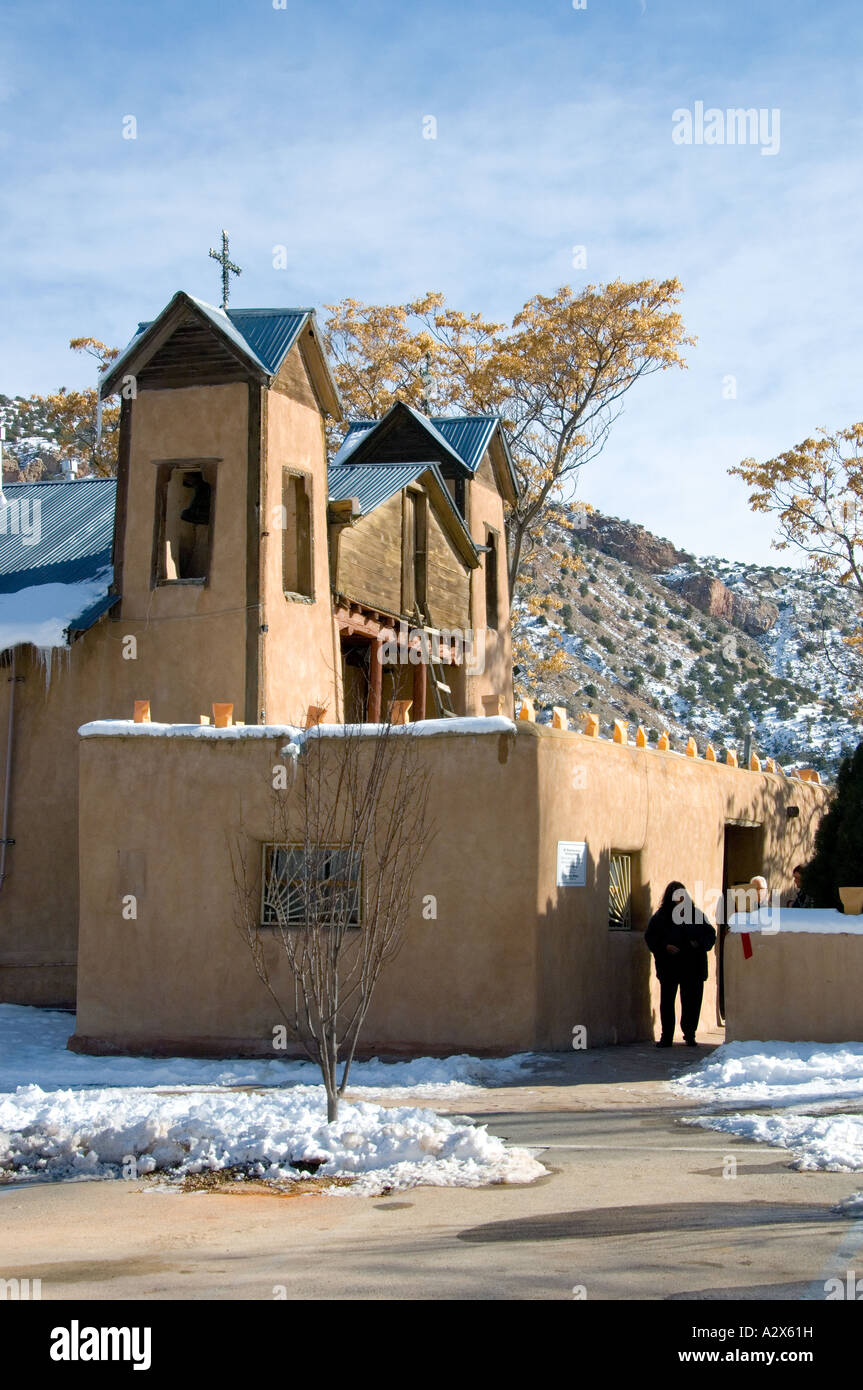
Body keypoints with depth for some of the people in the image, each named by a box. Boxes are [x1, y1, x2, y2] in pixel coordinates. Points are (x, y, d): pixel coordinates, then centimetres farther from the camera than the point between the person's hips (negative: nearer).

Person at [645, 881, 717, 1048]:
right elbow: (650, 938, 2)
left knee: (692, 1002, 3)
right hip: (668, 967, -1)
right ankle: (666, 1037, 8)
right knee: (667, 1002, 1)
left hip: (693, 968, 1)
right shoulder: (660, 917, 3)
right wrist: (665, 947, -14)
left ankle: (690, 1035, 16)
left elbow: (710, 934, 10)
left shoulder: (696, 914, 6)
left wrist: (699, 943, -9)